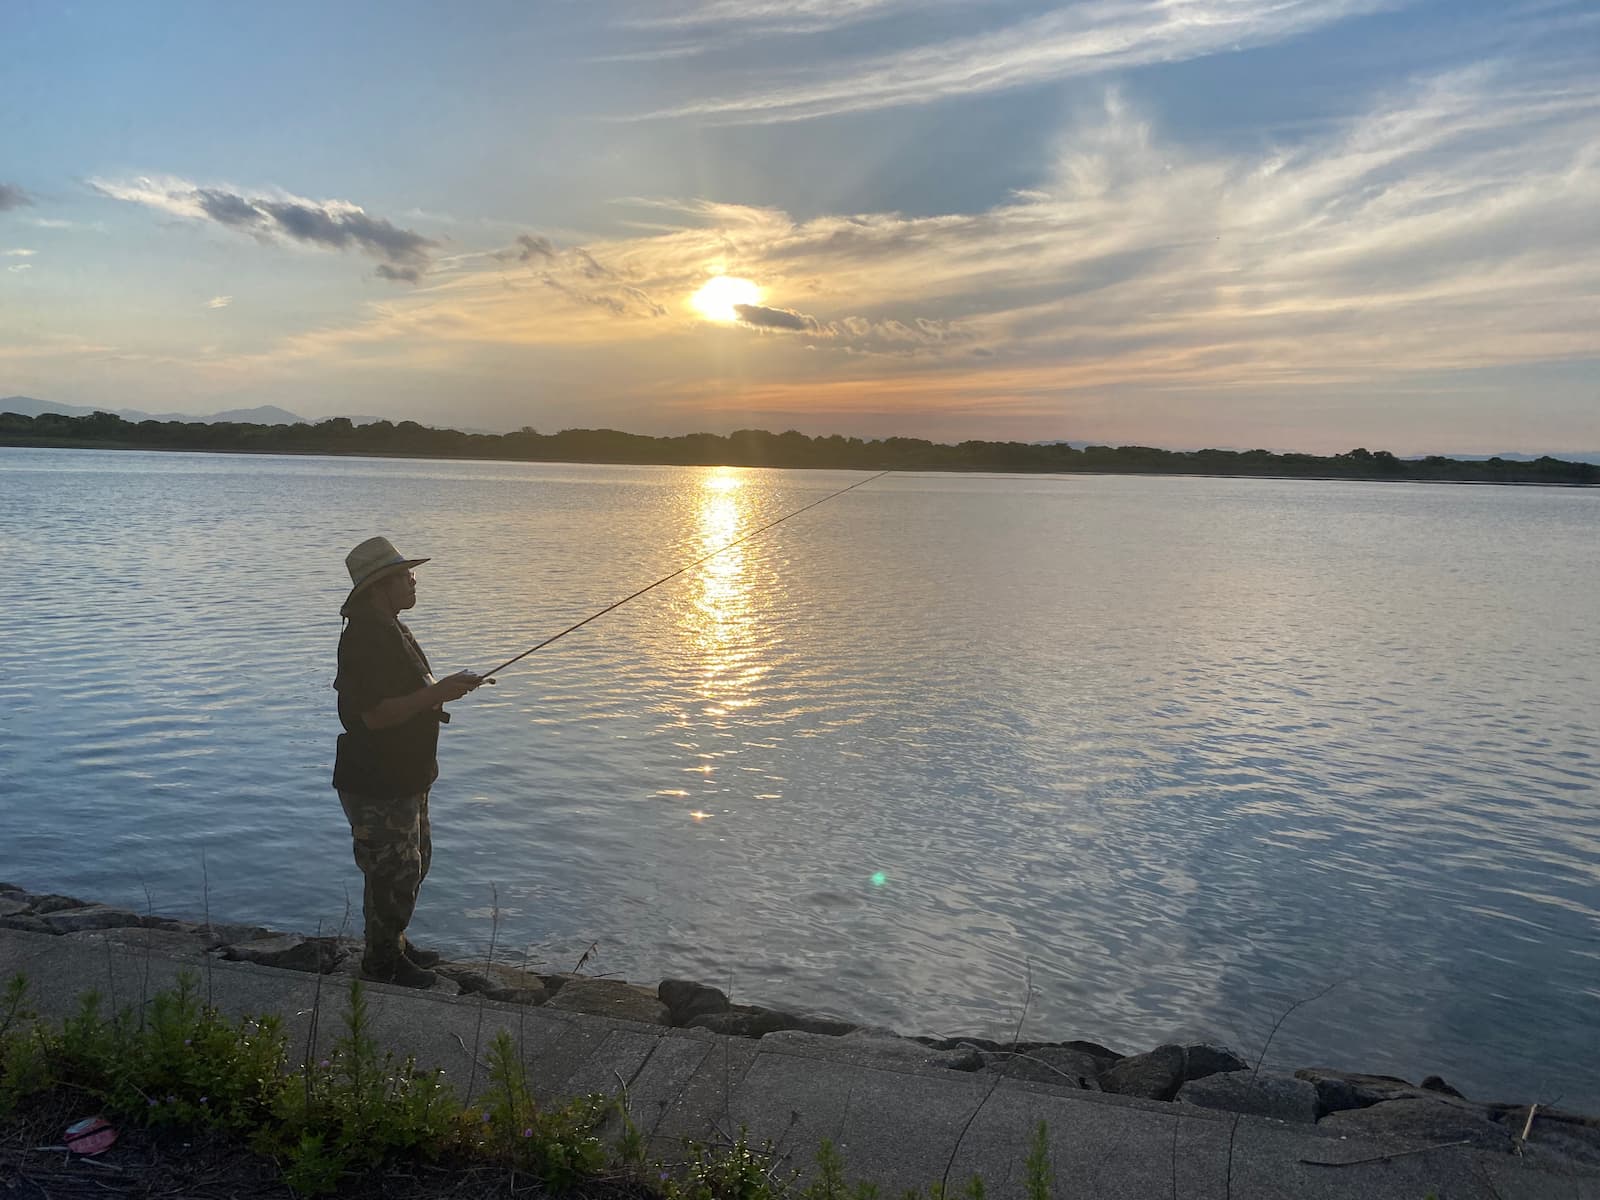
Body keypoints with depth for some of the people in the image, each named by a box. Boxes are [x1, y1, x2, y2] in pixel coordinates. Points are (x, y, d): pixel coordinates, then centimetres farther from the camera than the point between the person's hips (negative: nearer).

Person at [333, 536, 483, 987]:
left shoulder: (388, 629, 11)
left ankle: (394, 944, 37)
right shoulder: (365, 636, -23)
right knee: (394, 872, 1)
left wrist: (438, 696, 10)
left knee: (414, 861, 22)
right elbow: (375, 714, -30)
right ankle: (382, 961, 18)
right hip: (377, 784, -11)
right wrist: (437, 693, -28)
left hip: (403, 776, 11)